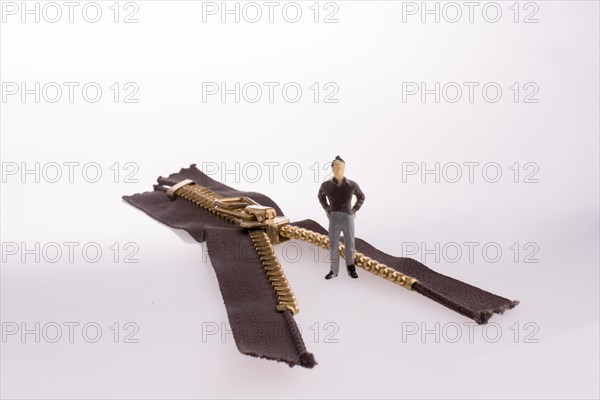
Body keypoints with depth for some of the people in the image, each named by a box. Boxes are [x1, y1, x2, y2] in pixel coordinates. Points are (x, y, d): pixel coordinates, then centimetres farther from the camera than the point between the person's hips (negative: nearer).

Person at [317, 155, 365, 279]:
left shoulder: (352, 185, -8)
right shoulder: (326, 185, -7)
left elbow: (361, 197, 13)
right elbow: (321, 196, 17)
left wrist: (354, 211, 4)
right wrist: (327, 210, 7)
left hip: (348, 219, 0)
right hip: (333, 219, 0)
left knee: (350, 245, 10)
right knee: (333, 246, 7)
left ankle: (351, 269, 29)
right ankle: (334, 270, 22)